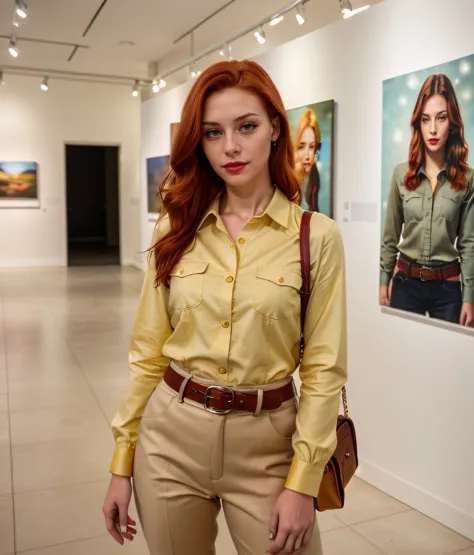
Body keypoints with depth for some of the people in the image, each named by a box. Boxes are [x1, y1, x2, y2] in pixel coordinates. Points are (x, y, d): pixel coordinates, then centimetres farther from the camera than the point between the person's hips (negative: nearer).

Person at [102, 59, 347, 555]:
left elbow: (324, 367, -7)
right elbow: (147, 351, 2)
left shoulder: (316, 236, -8)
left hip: (265, 442, -2)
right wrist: (122, 461, 4)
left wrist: (302, 482, -10)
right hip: (170, 437, 3)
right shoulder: (175, 230, -1)